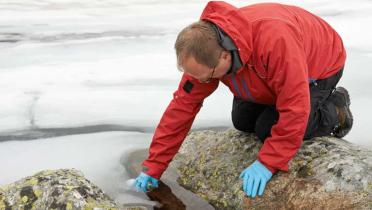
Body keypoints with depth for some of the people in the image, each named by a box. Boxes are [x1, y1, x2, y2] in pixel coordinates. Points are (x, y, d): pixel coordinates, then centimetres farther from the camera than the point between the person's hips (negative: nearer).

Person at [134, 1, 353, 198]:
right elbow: (183, 105, -18)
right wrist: (153, 166, -16)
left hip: (321, 64, -6)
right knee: (243, 121, -1)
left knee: (268, 129, -16)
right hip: (275, 68, 6)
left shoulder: (274, 40, -46)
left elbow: (295, 108, -41)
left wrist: (267, 163, -37)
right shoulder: (205, 52, -24)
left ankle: (335, 108, 5)